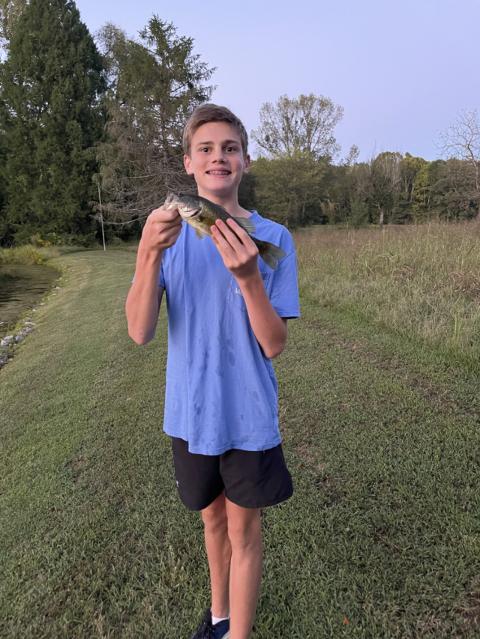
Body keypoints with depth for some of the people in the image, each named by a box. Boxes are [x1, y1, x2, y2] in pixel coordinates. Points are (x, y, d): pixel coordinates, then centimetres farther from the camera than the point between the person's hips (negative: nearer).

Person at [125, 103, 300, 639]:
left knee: (243, 528, 12)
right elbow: (140, 333, -14)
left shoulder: (273, 238, -10)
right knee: (212, 518, 22)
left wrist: (247, 277, -31)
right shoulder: (169, 233, -4)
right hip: (190, 414, 3)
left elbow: (274, 345, -15)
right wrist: (149, 255, -30)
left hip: (248, 415, -2)